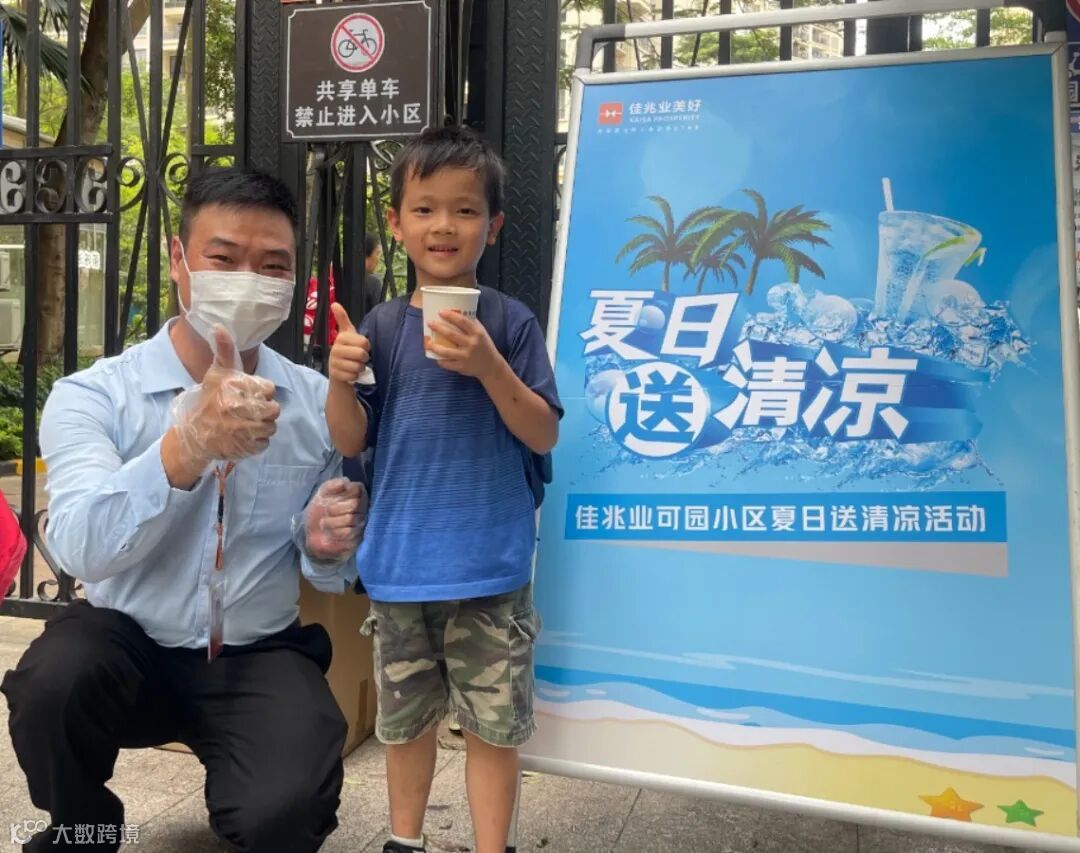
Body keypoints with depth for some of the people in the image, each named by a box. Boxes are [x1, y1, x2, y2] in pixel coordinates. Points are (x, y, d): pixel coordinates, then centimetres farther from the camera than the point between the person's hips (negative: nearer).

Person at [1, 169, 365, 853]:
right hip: (127, 640, 0)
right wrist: (189, 446, -39)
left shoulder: (320, 403, -2)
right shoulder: (91, 396, -8)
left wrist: (325, 548, -17)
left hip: (261, 655, 1)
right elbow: (82, 551, -25)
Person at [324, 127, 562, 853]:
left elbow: (544, 436, -9)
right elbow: (352, 443, 3)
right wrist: (341, 381, -16)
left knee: (494, 724, 8)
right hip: (399, 563, 3)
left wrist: (489, 366, -23)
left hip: (489, 566, -3)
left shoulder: (511, 322, -5)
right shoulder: (381, 325, 2)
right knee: (405, 717, 20)